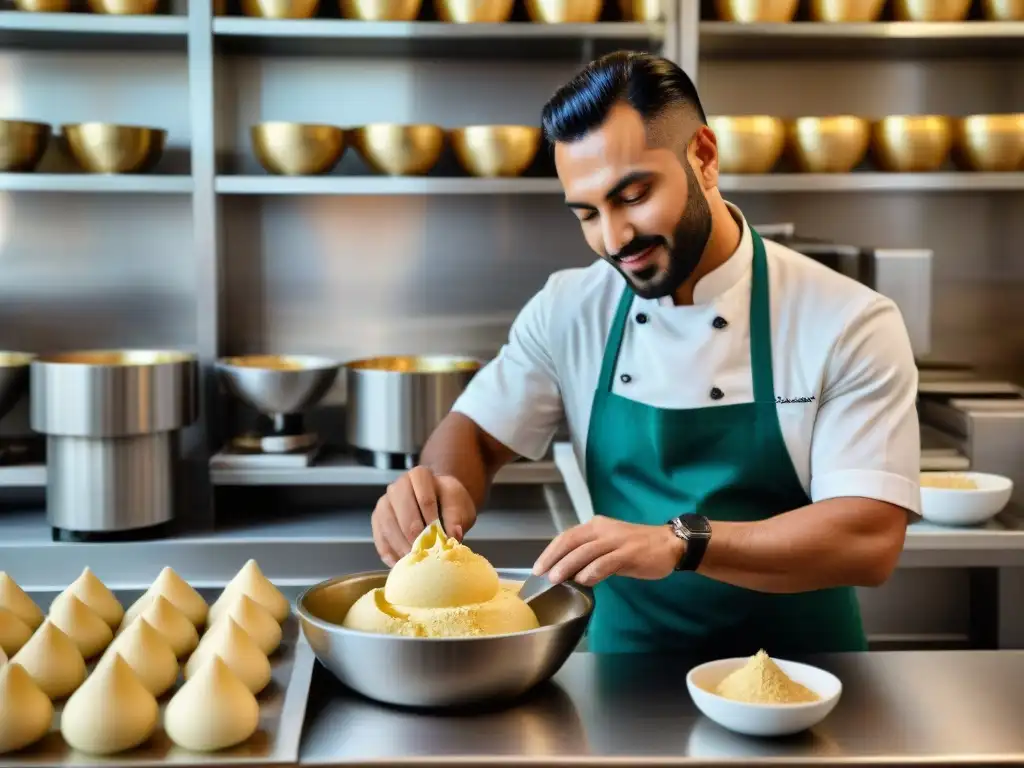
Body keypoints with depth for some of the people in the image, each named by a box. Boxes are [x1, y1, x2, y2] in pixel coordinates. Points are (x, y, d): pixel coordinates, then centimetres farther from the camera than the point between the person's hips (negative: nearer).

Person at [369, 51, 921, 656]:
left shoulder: (850, 325, -11)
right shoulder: (569, 311, 0)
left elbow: (871, 539, -17)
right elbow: (477, 434, 6)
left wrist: (680, 543, -31)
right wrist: (441, 489, -17)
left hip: (795, 689, -2)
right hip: (626, 682, 3)